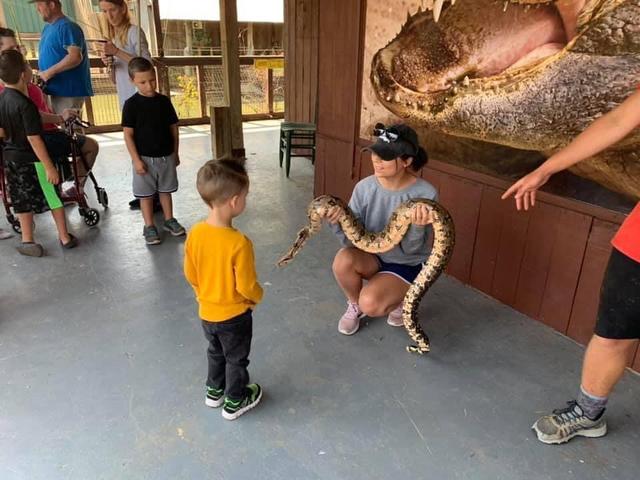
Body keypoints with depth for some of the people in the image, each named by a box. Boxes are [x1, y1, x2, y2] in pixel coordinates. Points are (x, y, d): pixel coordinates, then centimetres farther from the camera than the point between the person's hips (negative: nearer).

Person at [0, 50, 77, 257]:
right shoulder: (25, 104, -23)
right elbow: (34, 139, -24)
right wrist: (49, 167, -21)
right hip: (31, 159, -7)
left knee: (22, 201, 14)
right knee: (54, 198, 7)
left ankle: (27, 241, 20)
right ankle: (65, 238, 15)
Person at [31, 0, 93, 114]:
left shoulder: (67, 27, -13)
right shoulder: (48, 27, 16)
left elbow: (75, 57, -24)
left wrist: (49, 72, -20)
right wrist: (42, 75, 6)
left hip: (69, 91, -9)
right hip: (56, 90, 9)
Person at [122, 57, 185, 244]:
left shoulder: (164, 101, 0)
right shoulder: (131, 104, -9)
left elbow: (173, 128, 7)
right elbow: (128, 134, -9)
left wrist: (175, 153, 8)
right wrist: (136, 159, -13)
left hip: (166, 156, 3)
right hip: (145, 158, -3)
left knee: (166, 190, 15)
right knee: (146, 194, 6)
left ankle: (169, 219, 29)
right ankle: (149, 226, 16)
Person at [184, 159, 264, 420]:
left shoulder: (195, 233, -13)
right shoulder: (239, 243, -32)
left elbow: (190, 274, -1)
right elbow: (246, 286, -24)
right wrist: (257, 297, -2)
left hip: (206, 312, 6)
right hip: (234, 315, -5)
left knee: (215, 352, 30)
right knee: (236, 359, 19)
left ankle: (214, 391, 49)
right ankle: (235, 402, 38)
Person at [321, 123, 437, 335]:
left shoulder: (425, 194, -22)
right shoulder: (364, 187, -13)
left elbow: (410, 249, -20)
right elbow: (352, 239, -15)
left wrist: (418, 227, -41)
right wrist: (338, 222, -36)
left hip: (406, 265, -3)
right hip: (371, 256, 3)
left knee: (370, 305, -27)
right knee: (343, 260, -30)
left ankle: (400, 298, 9)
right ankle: (354, 305, 2)